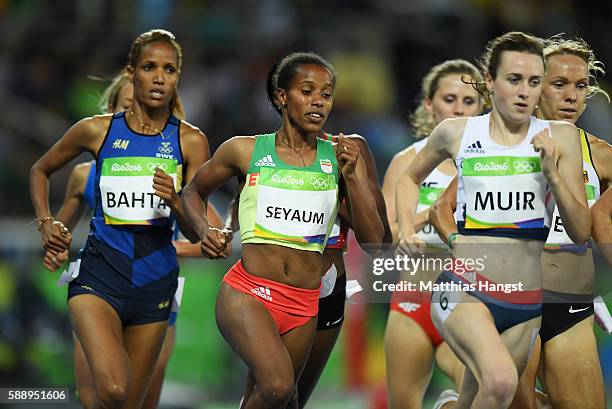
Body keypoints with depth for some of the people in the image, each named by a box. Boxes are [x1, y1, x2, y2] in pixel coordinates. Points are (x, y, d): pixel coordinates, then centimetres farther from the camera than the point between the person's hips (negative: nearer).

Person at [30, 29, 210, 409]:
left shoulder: (190, 141, 2)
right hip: (100, 275, -2)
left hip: (154, 280, 2)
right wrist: (46, 223, 4)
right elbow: (40, 170, 20)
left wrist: (174, 201, -21)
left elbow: (196, 232, 0)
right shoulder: (97, 131, 1)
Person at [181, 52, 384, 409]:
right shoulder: (245, 151, 3)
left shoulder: (340, 158, 6)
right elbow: (194, 192, 20)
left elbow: (373, 239, 1)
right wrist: (204, 231, 0)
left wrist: (350, 176, -10)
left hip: (304, 305, 3)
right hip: (248, 293, -3)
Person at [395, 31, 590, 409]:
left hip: (526, 307, 3)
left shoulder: (560, 137, 3)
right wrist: (406, 230, 7)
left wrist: (553, 174, -12)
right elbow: (411, 179, 24)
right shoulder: (456, 133, 3)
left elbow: (581, 233, 1)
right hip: (464, 292, -3)